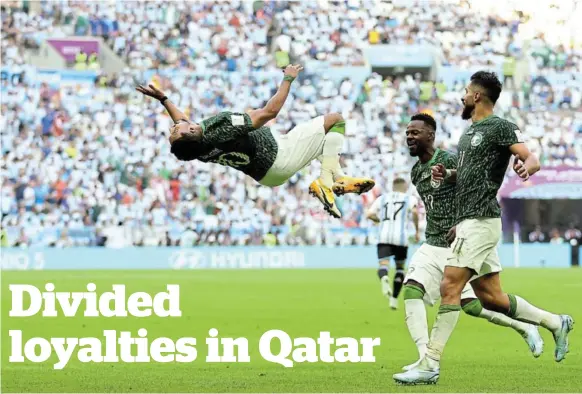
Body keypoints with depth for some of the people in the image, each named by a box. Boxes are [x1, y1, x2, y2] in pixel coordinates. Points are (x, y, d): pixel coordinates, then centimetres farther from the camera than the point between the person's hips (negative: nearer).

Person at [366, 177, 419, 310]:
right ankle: (394, 299, 15)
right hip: (401, 237, -1)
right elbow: (414, 212, -10)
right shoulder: (409, 198, 11)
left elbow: (369, 214, 9)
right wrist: (417, 230, 1)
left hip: (384, 236, 1)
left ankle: (384, 278, -48)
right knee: (400, 267, 19)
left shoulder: (382, 198, 18)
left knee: (383, 264, -11)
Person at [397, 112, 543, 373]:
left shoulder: (449, 161, -13)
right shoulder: (416, 171, 12)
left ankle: (525, 328, 18)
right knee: (411, 290, -15)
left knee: (472, 305, -7)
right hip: (431, 245, 7)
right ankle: (425, 358, -18)